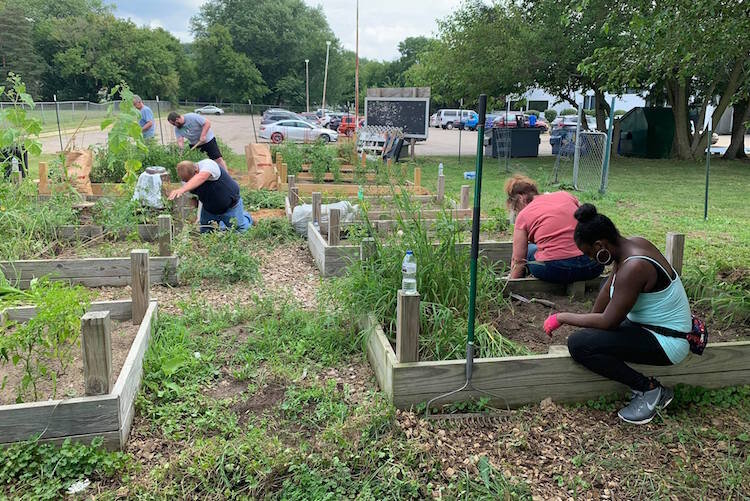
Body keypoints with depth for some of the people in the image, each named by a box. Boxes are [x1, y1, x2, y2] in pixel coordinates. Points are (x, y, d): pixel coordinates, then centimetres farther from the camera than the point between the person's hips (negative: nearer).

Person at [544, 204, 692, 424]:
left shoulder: (633, 267, -29)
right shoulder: (632, 244, -2)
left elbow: (608, 322, -23)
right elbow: (609, 287, 9)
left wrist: (562, 318, -14)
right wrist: (590, 320, 11)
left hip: (666, 344, -10)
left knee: (577, 344, -22)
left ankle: (648, 390, -7)